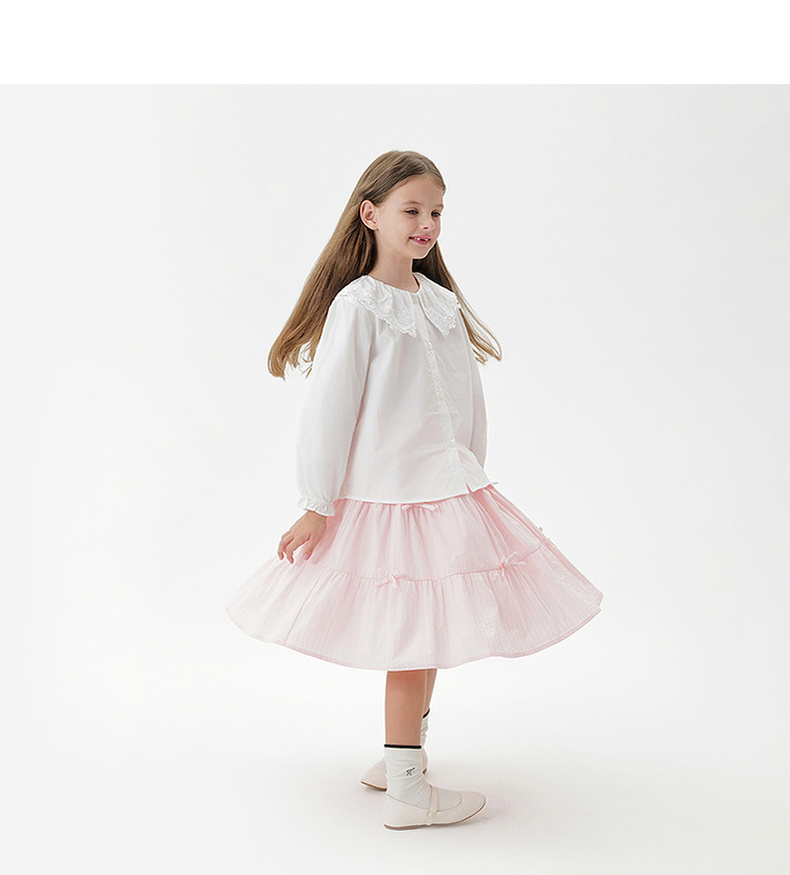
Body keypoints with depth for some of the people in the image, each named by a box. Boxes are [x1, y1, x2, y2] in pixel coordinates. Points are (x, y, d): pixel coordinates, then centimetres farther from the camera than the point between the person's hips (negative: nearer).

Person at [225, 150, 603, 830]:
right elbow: (328, 410, -12)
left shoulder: (444, 302, 9)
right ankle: (407, 792, 12)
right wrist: (316, 507, -11)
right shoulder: (357, 305, -11)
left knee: (429, 633, 14)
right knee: (414, 637, -2)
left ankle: (405, 756, 33)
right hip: (387, 497, -7)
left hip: (449, 493, 7)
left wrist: (470, 485, 16)